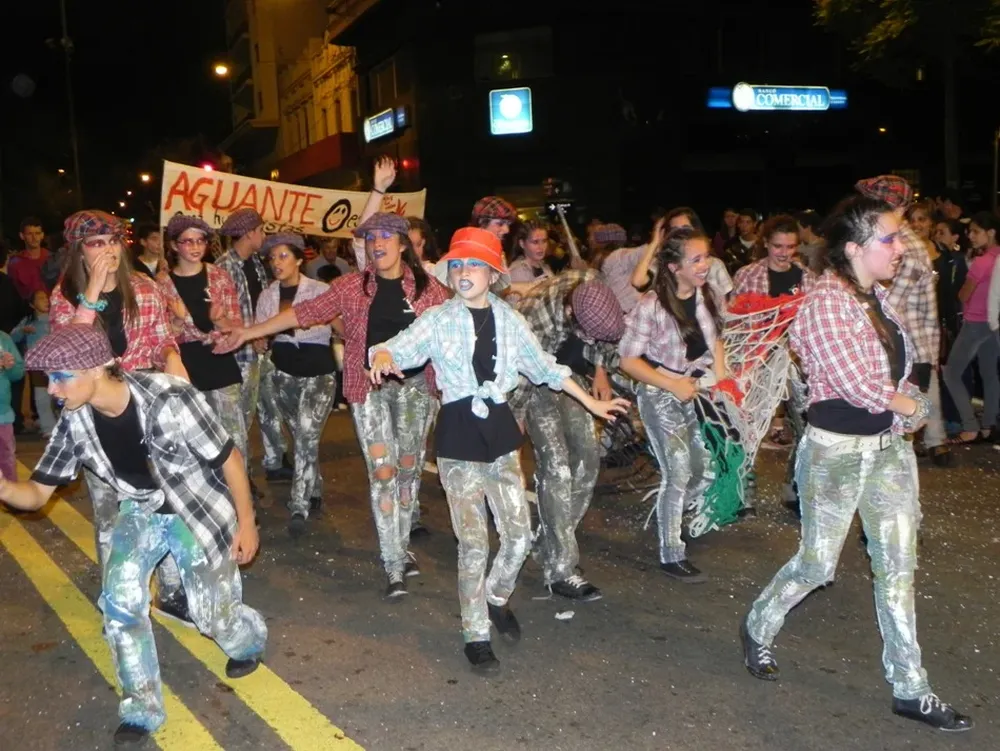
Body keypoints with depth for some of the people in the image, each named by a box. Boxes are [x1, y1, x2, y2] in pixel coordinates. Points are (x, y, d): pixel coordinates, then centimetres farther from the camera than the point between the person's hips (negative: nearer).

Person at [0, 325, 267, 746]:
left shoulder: (169, 400, -32)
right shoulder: (74, 422, -15)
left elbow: (228, 458, -20)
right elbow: (37, 493, -8)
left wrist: (246, 522, -14)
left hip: (200, 509, -4)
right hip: (142, 509, 4)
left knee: (213, 614, -3)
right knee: (119, 597, -17)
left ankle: (249, 639, 36)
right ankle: (142, 709, 1)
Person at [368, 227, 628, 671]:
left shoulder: (509, 320, 5)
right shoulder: (438, 320, -3)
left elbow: (545, 368, 14)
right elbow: (399, 347, -17)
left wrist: (592, 404, 16)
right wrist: (384, 357, -41)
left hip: (499, 429, 3)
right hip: (458, 434, -3)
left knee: (519, 534, 6)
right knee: (473, 543, 0)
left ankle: (497, 598, 36)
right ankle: (476, 635, 18)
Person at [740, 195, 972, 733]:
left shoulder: (877, 297, 6)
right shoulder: (826, 303, -19)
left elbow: (893, 372, 12)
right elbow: (857, 385, -23)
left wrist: (904, 412, -6)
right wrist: (909, 404, -6)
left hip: (889, 447, 7)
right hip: (837, 451, -7)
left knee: (897, 565, 10)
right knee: (817, 563, 7)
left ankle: (909, 688, 22)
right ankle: (759, 627, 35)